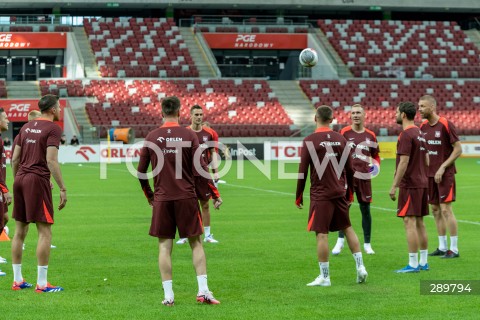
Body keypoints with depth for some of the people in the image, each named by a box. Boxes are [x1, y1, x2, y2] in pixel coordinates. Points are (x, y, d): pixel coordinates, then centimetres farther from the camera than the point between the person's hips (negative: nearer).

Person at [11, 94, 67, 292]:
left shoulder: (26, 127, 14)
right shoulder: (53, 129, -8)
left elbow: (15, 159, 14)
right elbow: (51, 160, -17)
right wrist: (62, 188, -15)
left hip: (20, 179, 8)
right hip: (38, 180, -8)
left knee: (20, 231, 12)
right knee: (45, 231, -5)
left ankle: (17, 280, 17)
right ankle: (42, 284, -8)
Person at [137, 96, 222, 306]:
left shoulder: (152, 137, 1)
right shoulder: (189, 135, -4)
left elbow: (141, 171, 6)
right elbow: (200, 169, -6)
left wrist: (149, 195, 21)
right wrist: (215, 194, 4)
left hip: (162, 199, 1)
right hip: (186, 197, -1)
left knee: (164, 246, 4)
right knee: (196, 243, 8)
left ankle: (168, 295, 1)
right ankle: (203, 290, 1)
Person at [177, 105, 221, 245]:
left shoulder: (210, 133, 2)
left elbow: (213, 153, 5)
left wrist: (215, 171, -5)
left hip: (203, 174, 1)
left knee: (205, 204, 7)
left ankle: (208, 235, 14)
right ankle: (184, 235, 5)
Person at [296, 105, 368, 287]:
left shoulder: (309, 141, -9)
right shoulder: (341, 139, 4)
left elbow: (302, 171, -8)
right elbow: (349, 169, 9)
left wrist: (299, 196, 2)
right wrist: (350, 192, 21)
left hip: (320, 195, -5)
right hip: (340, 192, 5)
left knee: (322, 234, -2)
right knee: (347, 228, 18)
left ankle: (325, 277, -1)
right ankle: (360, 267, 15)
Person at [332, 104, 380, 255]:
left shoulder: (370, 135, 8)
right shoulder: (344, 132, -1)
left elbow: (375, 155, 19)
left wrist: (375, 165, -2)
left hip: (364, 176, 3)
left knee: (365, 209, 7)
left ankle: (367, 244, 16)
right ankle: (340, 242, 5)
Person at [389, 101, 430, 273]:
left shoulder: (406, 135, -15)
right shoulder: (420, 133, 14)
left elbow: (404, 162, -19)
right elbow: (426, 161, 18)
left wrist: (394, 186, -17)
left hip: (409, 185, -9)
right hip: (421, 182, 9)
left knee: (409, 221, -8)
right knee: (419, 222, 12)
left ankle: (413, 264, -9)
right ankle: (423, 262, 14)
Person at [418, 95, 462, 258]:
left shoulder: (446, 125, -12)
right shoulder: (423, 127, 7)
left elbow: (458, 149, -11)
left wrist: (443, 168, -16)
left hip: (445, 174, -7)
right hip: (430, 174, 7)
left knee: (445, 209, -8)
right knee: (435, 209, 9)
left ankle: (454, 249, -3)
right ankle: (442, 247, 16)